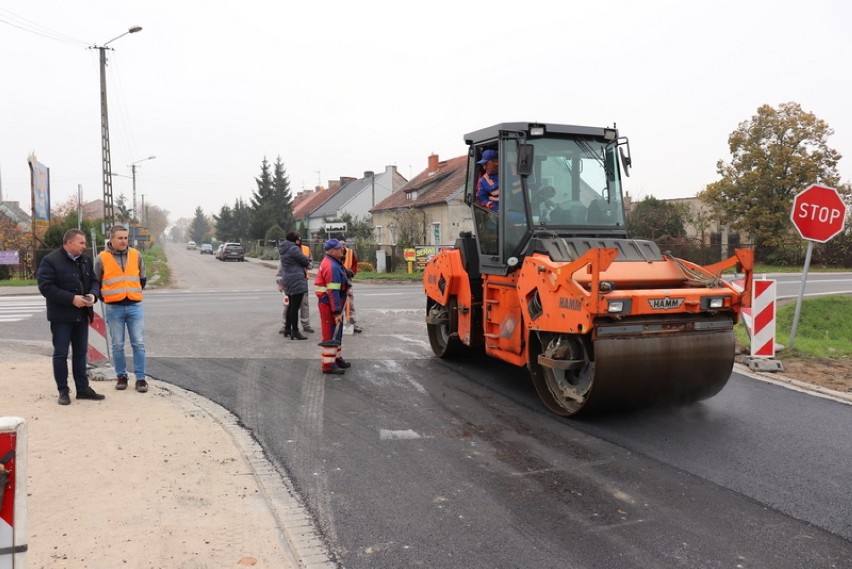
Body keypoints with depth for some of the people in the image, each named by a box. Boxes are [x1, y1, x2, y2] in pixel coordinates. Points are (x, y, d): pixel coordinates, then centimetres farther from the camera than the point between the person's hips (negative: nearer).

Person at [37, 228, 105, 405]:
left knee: (81, 353, 11)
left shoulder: (85, 261, 10)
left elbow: (94, 281, 14)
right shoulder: (50, 261, -11)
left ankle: (83, 388, 18)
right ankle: (63, 391, 9)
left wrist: (93, 294, -9)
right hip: (61, 316, -6)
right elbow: (45, 287, -18)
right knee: (61, 354, 1)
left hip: (82, 315, 6)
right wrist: (72, 299, -23)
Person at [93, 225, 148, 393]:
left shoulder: (136, 255, 6)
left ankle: (140, 378, 7)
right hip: (114, 309, -1)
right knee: (117, 345, 6)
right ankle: (121, 376, 18)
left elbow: (143, 278, 18)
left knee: (138, 344, 0)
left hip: (134, 306, 1)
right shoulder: (101, 258, -1)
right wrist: (106, 299, 7)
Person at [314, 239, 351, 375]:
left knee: (337, 332, 20)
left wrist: (345, 289, 28)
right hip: (329, 304, -11)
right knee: (330, 334, -5)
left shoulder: (333, 262, 10)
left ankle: (337, 358, 33)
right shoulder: (332, 267, -24)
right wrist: (337, 311, -26)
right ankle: (328, 365, 1)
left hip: (334, 303, 11)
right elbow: (332, 291, -27)